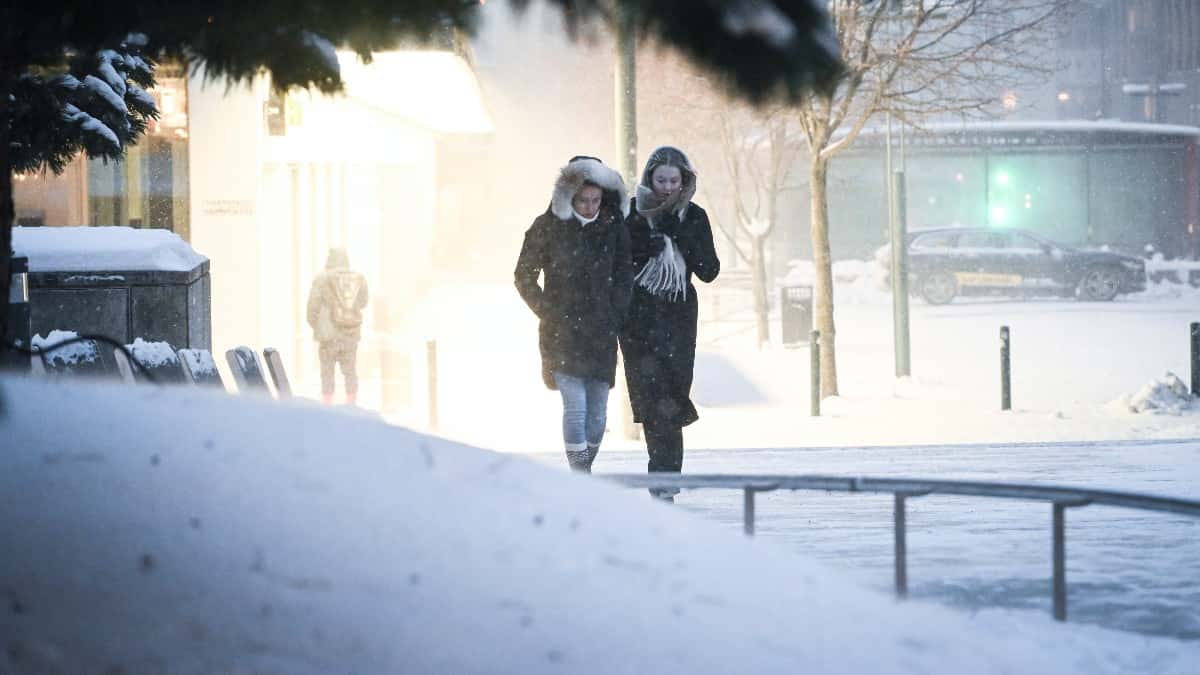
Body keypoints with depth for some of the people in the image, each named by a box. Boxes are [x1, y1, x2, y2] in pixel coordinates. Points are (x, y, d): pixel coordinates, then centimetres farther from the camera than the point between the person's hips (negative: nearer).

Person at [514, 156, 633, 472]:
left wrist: (612, 316, 3)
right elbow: (524, 277, 6)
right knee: (575, 407, -14)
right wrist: (549, 313, -2)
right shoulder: (547, 227, -1)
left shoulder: (613, 227, 6)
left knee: (598, 412, 3)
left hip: (600, 333, 3)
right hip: (561, 334, -3)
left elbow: (624, 277, 14)